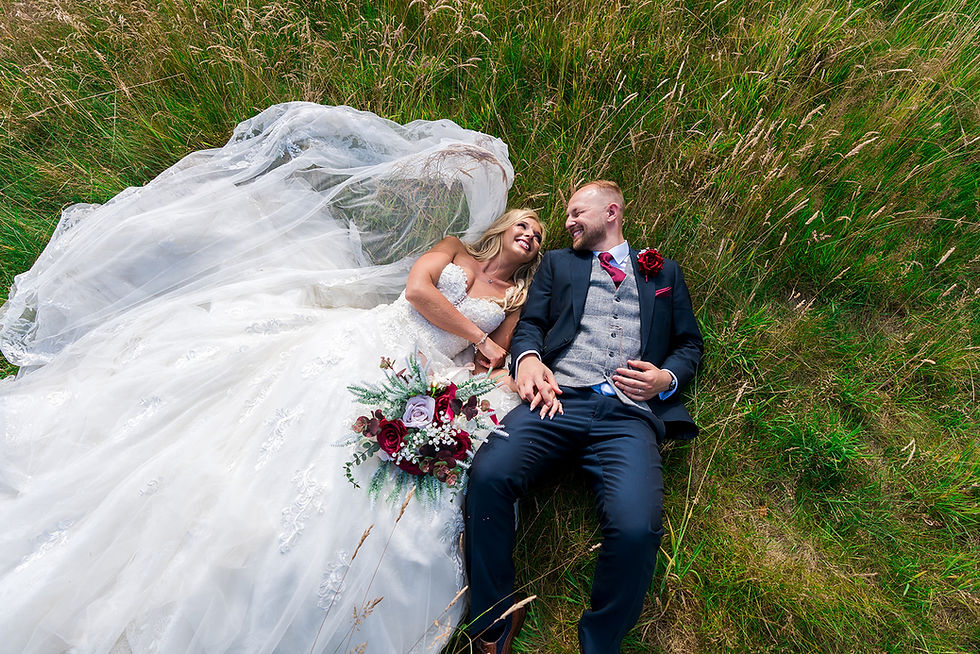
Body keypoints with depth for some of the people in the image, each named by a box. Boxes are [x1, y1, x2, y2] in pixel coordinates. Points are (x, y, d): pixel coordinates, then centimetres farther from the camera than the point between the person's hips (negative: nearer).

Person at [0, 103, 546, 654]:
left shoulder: (517, 297, 20)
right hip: (367, 340, 0)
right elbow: (417, 288, -4)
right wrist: (479, 338, 0)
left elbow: (499, 361, 9)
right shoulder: (454, 249, 16)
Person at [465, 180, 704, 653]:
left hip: (630, 415, 0)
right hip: (558, 400, 1)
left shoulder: (663, 272, 26)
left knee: (636, 528, -28)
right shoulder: (557, 263, 27)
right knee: (488, 474, -27)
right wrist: (528, 356, -8)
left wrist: (666, 378, 0)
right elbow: (530, 322, 16)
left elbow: (690, 343, 22)